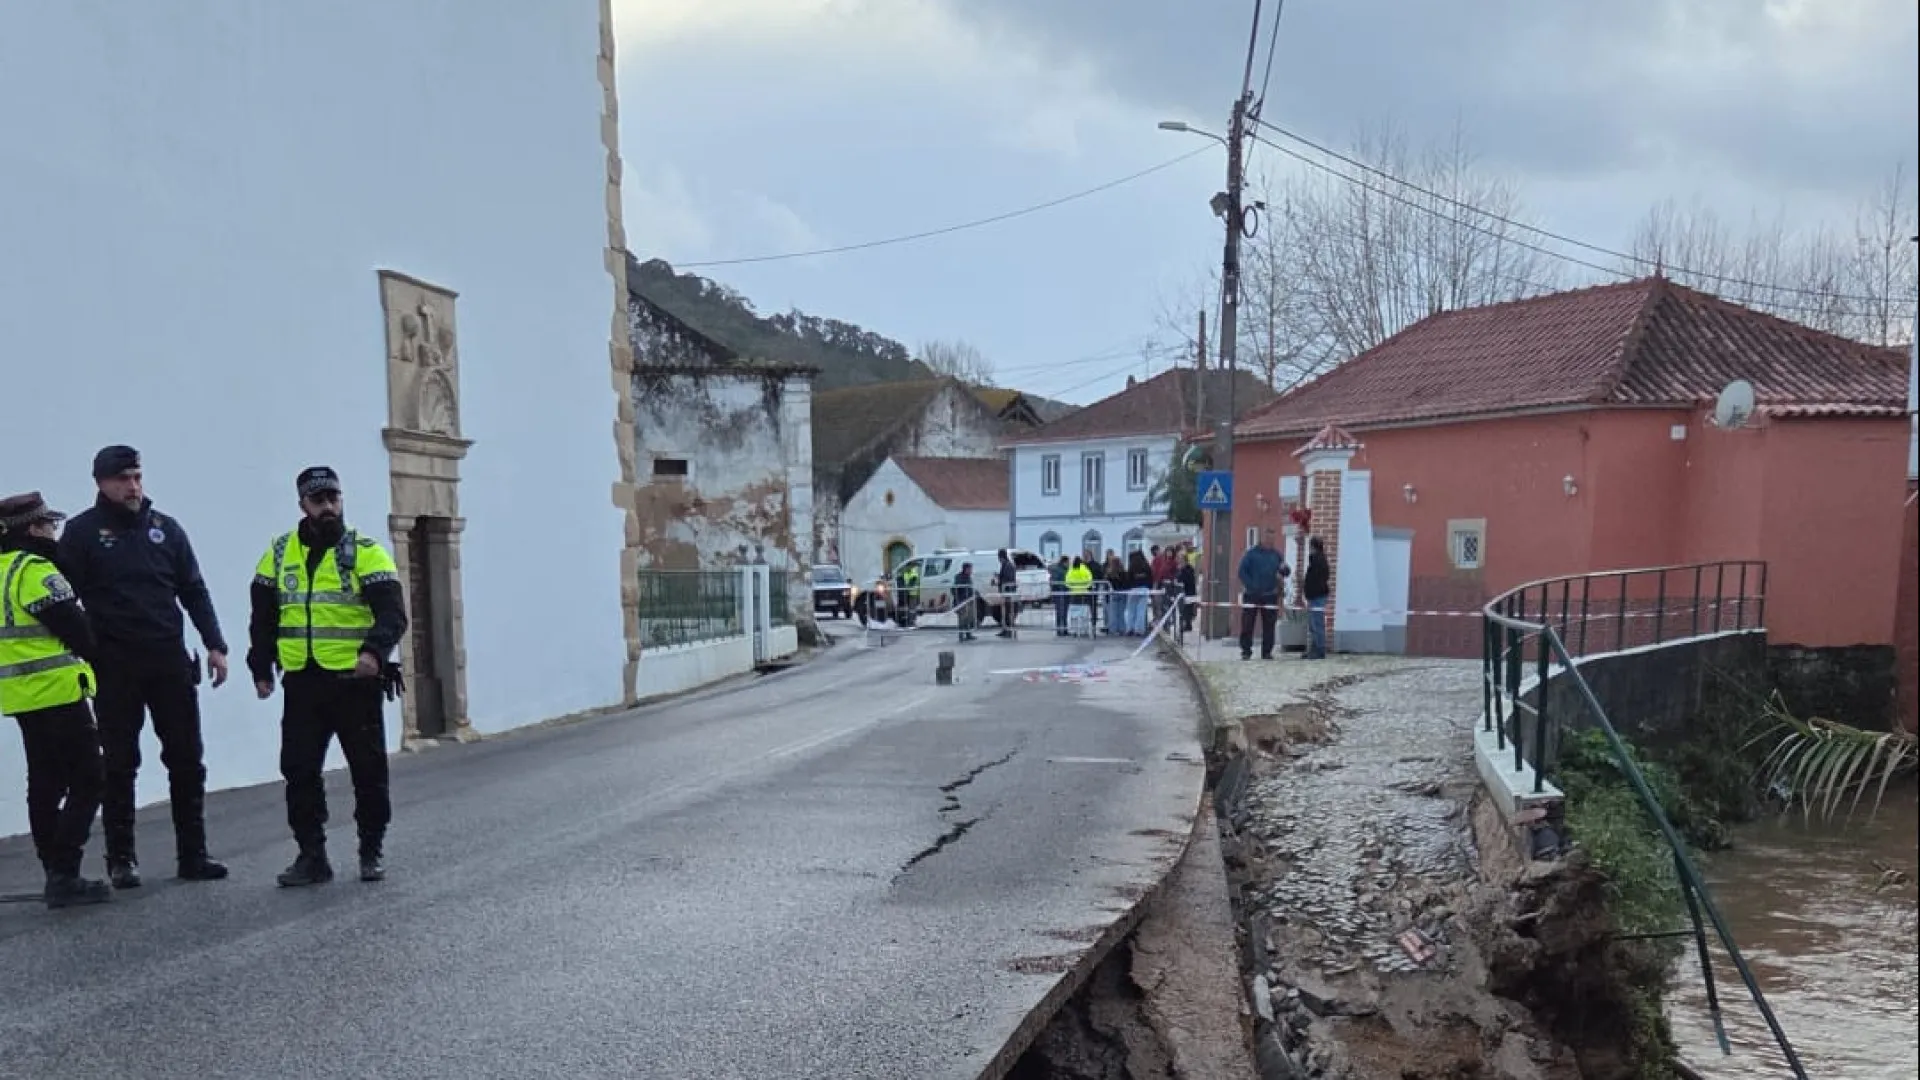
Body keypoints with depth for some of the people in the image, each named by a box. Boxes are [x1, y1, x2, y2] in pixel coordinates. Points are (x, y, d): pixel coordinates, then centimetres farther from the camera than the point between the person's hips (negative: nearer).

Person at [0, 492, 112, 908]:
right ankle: (64, 876, -10)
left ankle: (55, 873, 18)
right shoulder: (36, 570, -15)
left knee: (46, 785, 13)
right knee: (86, 781, -7)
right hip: (56, 691, -10)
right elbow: (75, 628, -16)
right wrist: (94, 662, 2)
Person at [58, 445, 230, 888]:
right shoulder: (83, 532, -1)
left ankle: (192, 854, 11)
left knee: (187, 761, 4)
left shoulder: (165, 528, 8)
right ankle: (121, 859, 14)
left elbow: (194, 592, 10)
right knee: (119, 765, 5)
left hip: (170, 660, 3)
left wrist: (214, 645, 3)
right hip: (115, 666, -3)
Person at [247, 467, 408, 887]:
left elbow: (392, 612, -13)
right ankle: (312, 856, 13)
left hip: (355, 680, -3)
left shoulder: (365, 552, -4)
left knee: (368, 770, 4)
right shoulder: (279, 553, 9)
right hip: (301, 683, 3)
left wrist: (374, 650, -29)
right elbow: (263, 616, 15)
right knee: (299, 771, 3)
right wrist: (261, 668, 9)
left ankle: (372, 852, 18)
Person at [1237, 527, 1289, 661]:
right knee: (1247, 624, -2)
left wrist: (1284, 569, -12)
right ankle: (1246, 651, 5)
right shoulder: (1251, 553, 0)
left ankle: (1267, 651, 12)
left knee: (1269, 626, 5)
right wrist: (1250, 586, -14)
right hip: (1252, 595, -3)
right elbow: (1242, 572, -3)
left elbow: (1286, 572, 12)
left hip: (1270, 595, 3)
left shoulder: (1276, 554, 10)